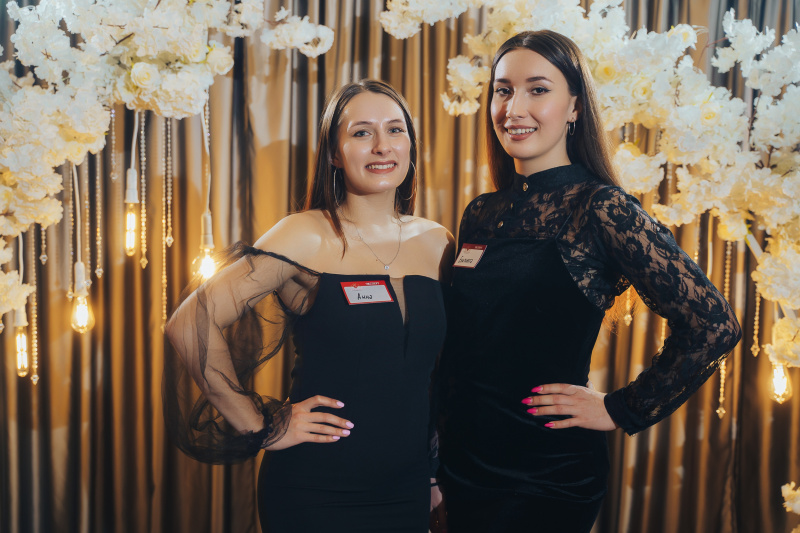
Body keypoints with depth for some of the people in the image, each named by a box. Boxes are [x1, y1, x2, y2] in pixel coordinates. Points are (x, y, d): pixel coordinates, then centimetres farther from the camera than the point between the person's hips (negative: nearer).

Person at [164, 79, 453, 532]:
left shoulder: (438, 243, 3)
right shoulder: (307, 238, -12)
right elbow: (190, 325, -17)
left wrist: (438, 469, 9)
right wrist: (262, 427, -13)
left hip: (409, 492, 4)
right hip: (315, 494, -4)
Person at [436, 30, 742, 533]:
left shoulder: (599, 208, -14)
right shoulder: (481, 214, 4)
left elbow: (713, 324, -19)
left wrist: (619, 410, -12)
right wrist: (442, 435, 7)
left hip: (546, 476, -6)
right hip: (463, 460, 6)